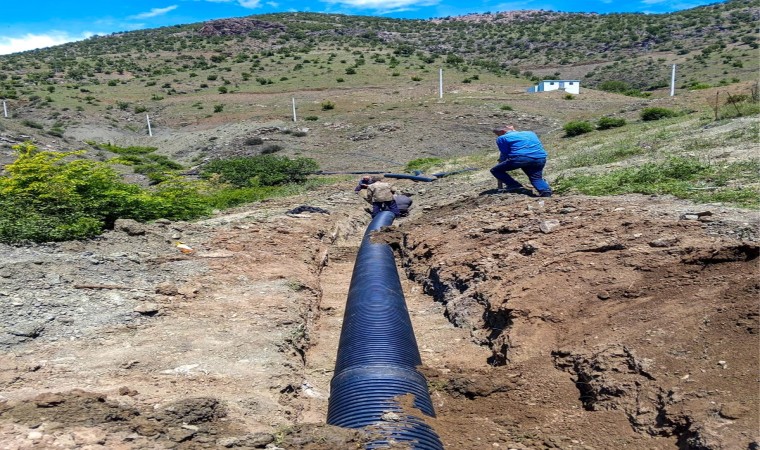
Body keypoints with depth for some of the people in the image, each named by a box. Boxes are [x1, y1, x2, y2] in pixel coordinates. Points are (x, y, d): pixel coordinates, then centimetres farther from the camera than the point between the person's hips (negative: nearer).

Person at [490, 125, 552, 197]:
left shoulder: (502, 138, 16)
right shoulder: (530, 133, 31)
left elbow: (504, 154, 16)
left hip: (521, 158, -5)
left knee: (495, 170, 9)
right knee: (536, 178, 25)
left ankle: (516, 186, -3)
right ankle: (545, 191, -3)